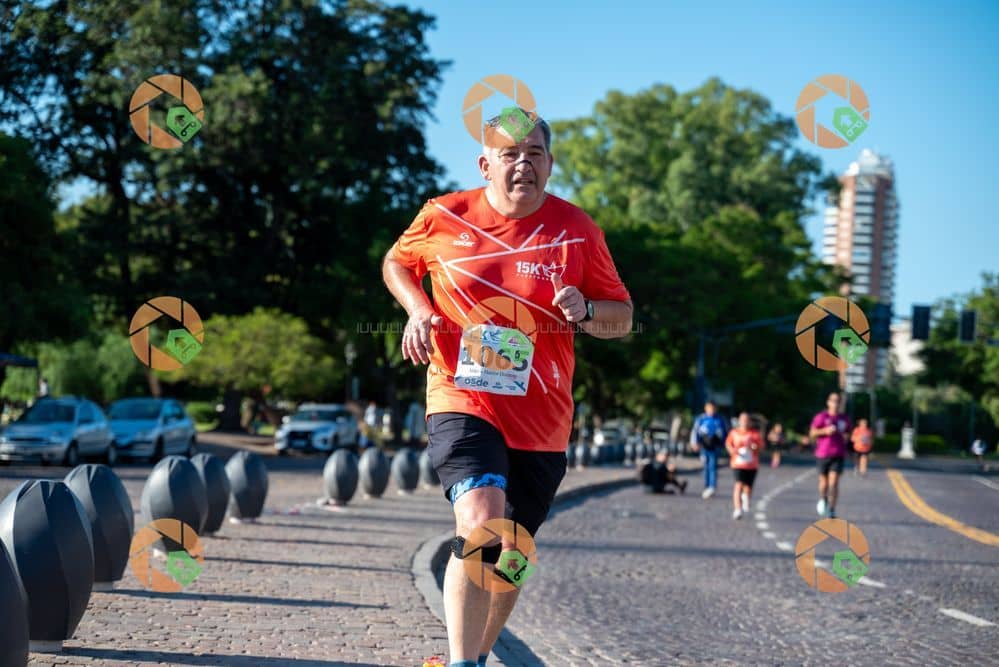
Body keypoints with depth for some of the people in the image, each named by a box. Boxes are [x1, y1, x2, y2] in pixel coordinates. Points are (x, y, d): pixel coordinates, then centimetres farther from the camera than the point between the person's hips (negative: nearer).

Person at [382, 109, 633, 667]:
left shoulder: (578, 230, 0)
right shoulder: (444, 217, -1)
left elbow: (623, 318, 7)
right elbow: (397, 262, 18)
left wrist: (586, 312, -16)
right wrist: (418, 309, -1)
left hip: (542, 417, 3)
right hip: (462, 400, -3)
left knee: (511, 555, 13)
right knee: (481, 522, -27)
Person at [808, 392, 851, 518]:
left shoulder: (844, 419, 9)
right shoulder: (821, 417, -1)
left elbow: (847, 434, 26)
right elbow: (812, 433, -4)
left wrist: (845, 437, 6)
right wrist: (825, 431, -17)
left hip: (838, 455, 1)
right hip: (823, 454, -1)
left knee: (834, 482, -11)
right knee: (824, 482, 8)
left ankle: (832, 510, -9)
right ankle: (822, 500, 39)